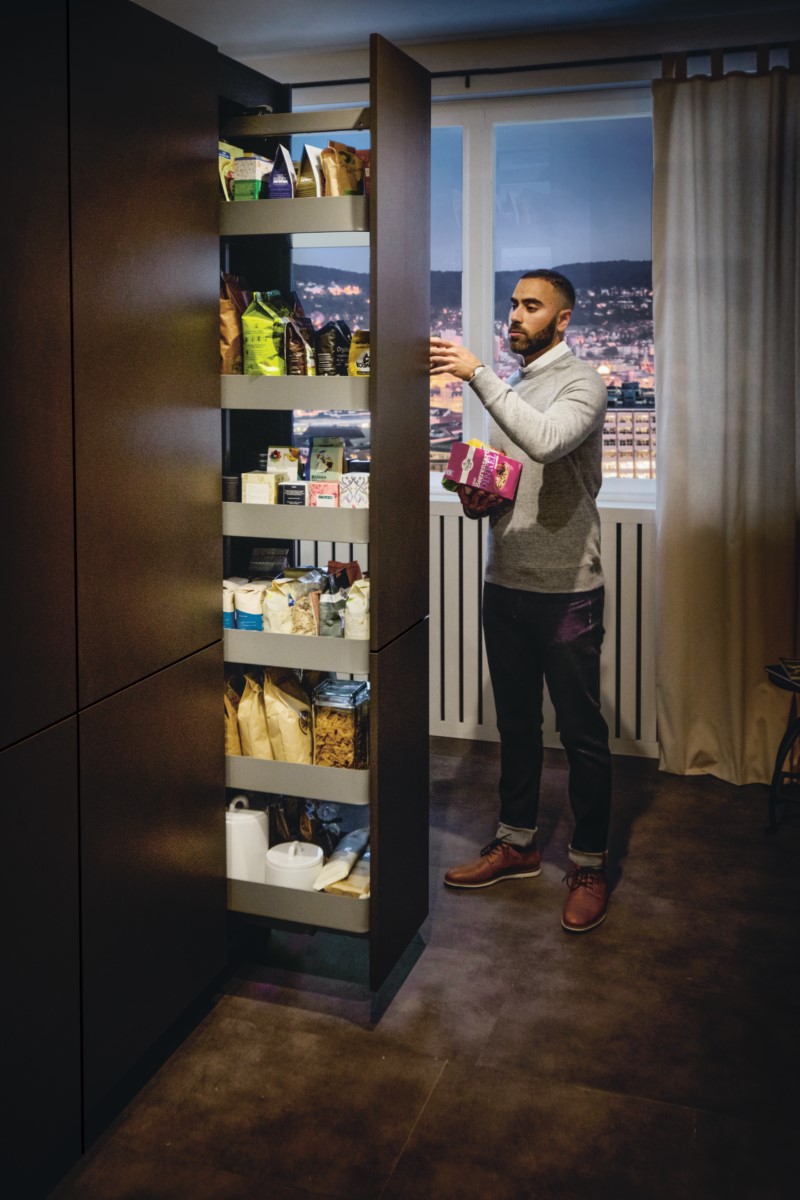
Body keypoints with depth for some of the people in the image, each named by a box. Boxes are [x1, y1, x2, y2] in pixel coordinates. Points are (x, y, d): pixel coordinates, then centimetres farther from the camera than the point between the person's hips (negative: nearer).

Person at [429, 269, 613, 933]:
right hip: (505, 582, 7)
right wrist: (476, 498, 0)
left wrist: (478, 373, -27)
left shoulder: (581, 382, -8)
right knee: (516, 723, 17)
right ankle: (517, 843, 31)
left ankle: (590, 865, 15)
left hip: (566, 587, -7)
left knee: (582, 732, 2)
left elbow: (546, 442, -30)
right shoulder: (508, 389, 15)